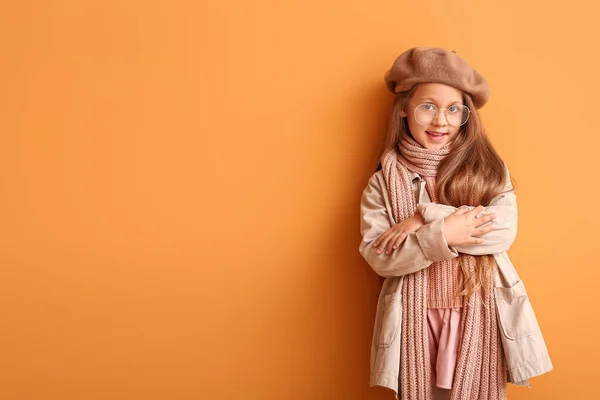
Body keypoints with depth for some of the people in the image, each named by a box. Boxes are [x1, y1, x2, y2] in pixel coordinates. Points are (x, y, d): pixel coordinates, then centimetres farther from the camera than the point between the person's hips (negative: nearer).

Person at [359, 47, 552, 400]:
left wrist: (426, 218, -15)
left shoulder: (488, 168, 2)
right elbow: (379, 257, -9)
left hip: (480, 315, 1)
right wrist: (442, 234, -21)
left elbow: (504, 231, -12)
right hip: (416, 318, 0)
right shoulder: (384, 181, -1)